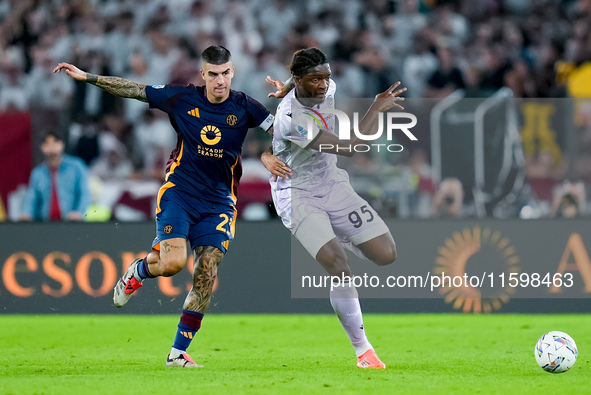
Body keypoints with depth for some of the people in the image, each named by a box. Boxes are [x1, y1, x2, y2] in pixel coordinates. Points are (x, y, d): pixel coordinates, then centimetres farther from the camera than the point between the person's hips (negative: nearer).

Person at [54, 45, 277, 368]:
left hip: (218, 202, 1)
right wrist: (86, 77, 3)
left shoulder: (244, 107, -2)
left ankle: (178, 353, -1)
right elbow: (134, 90, 4)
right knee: (172, 262, -21)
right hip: (179, 193, -1)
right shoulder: (183, 98, -3)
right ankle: (137, 272, 18)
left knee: (206, 273, -10)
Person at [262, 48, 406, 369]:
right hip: (297, 195, -7)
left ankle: (340, 236, 31)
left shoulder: (327, 89, -8)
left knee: (385, 255, -2)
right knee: (338, 267, -24)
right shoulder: (292, 119, -31)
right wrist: (376, 108, -22)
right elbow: (349, 147, -30)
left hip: (332, 185, 7)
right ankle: (363, 351, -14)